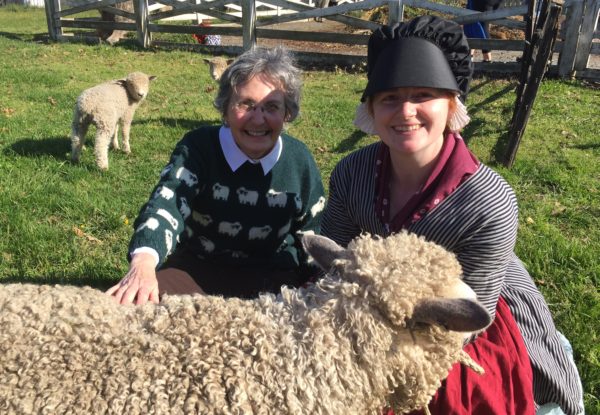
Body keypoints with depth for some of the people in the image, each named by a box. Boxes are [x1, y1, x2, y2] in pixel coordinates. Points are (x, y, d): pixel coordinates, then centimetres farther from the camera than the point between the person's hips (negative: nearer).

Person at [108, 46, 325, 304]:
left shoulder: (300, 161, -3)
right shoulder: (198, 147, -10)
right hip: (196, 269, -1)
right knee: (135, 307, -25)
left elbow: (312, 234, 9)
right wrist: (143, 263, -48)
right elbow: (167, 204, -28)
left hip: (273, 278, 2)